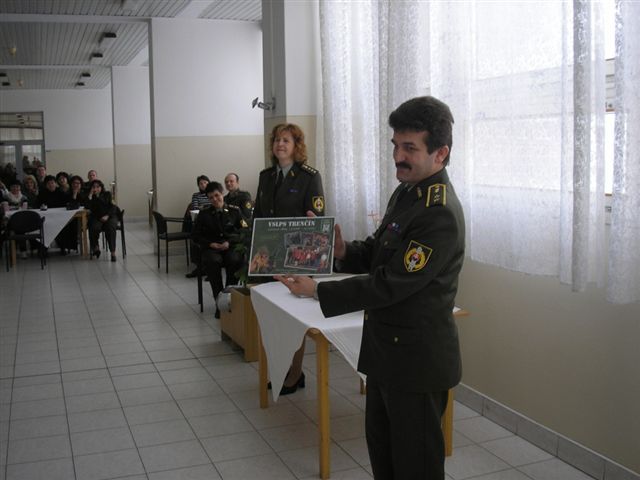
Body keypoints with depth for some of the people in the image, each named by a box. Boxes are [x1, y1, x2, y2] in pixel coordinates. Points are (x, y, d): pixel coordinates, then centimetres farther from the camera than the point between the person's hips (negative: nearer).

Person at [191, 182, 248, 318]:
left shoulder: (234, 212, 13)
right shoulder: (204, 214, 13)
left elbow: (242, 232, 8)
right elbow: (195, 235, 13)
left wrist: (229, 242, -10)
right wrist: (211, 243, -4)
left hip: (230, 247, 0)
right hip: (210, 248, 0)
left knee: (235, 260, -36)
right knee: (213, 261, -36)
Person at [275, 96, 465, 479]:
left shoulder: (440, 214, -25)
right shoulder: (405, 193, 6)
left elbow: (390, 284, -25)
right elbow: (377, 253, 14)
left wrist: (317, 290, -19)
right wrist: (343, 250, -7)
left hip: (417, 359, -9)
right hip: (386, 349, 9)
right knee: (382, 448, 24)